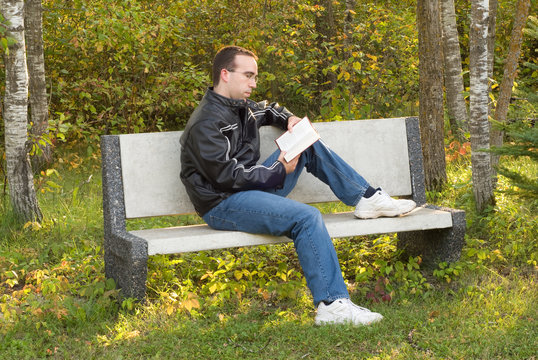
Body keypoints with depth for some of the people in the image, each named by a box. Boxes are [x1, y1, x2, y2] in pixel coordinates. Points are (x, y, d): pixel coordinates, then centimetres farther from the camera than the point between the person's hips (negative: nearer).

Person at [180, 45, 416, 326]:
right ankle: (331, 305, -30)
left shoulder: (241, 107, 13)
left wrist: (289, 119, 13)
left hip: (253, 188, 10)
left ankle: (366, 198, 9)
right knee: (307, 217, -30)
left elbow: (269, 110, 37)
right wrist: (278, 171, -15)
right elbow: (227, 175, -21)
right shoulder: (206, 124, -15)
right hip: (223, 205, -10)